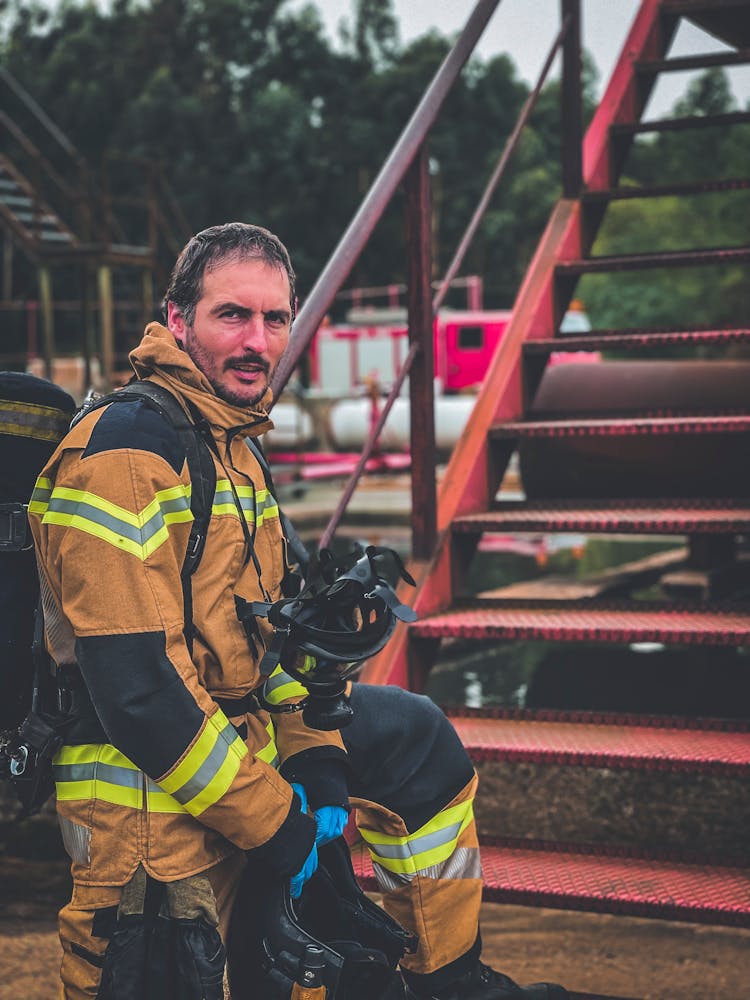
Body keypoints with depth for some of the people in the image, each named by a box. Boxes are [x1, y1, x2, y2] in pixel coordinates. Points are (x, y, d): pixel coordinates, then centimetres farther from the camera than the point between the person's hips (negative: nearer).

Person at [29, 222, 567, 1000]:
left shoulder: (232, 447, 11)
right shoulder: (124, 451, -21)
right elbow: (134, 680, -27)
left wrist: (315, 760, 3)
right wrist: (271, 820, -21)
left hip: (239, 731, 10)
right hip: (150, 796, -10)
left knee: (415, 740, 20)